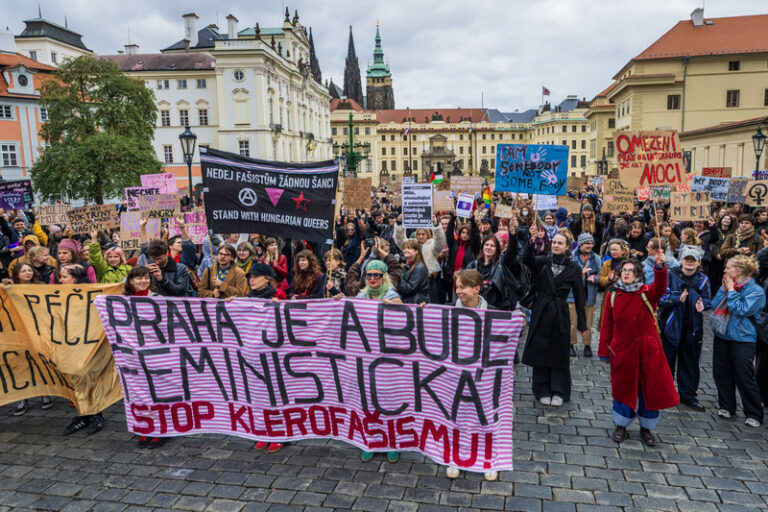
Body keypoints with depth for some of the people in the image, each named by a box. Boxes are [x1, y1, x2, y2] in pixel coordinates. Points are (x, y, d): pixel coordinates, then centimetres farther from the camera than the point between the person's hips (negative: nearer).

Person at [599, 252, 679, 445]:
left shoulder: (647, 293, -3)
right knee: (623, 388, 10)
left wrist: (660, 267, -46)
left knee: (649, 388, 7)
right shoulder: (613, 296, 1)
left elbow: (660, 288, -28)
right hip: (622, 350, 1)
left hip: (647, 351, 0)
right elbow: (607, 326, 2)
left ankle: (646, 428, 27)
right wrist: (604, 351, 2)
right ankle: (621, 426, 27)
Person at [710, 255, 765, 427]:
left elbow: (742, 310, -21)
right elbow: (715, 305, 1)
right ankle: (727, 407, 27)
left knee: (745, 378, -1)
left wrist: (731, 290, -16)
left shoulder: (755, 290, -11)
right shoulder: (728, 284, 5)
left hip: (742, 338, -6)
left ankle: (754, 415, 13)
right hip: (722, 336, 6)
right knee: (721, 373, 12)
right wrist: (723, 288, -7)